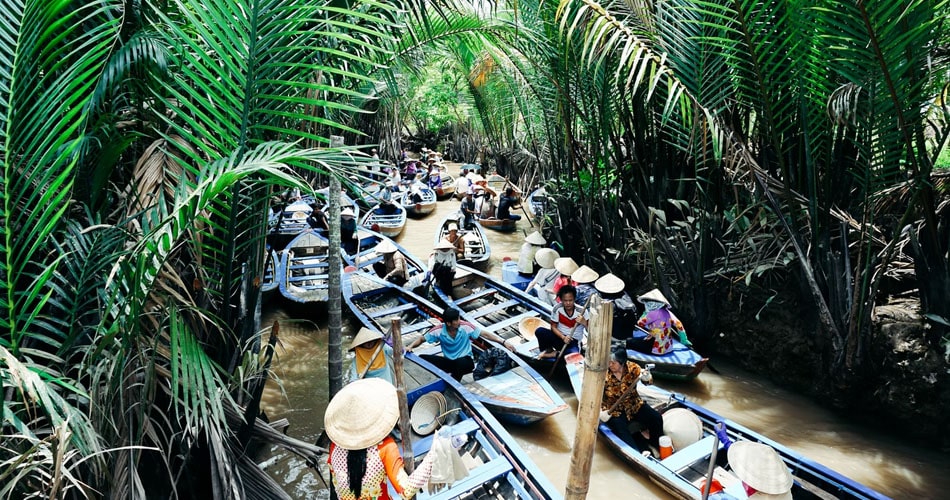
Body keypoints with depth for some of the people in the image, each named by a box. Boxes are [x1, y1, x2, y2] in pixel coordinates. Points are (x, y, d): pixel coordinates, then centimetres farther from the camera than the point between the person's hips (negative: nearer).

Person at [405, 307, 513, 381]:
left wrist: (503, 342, -14)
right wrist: (410, 346, -21)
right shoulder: (440, 332, -12)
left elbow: (484, 334, -9)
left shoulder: (465, 328, -14)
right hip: (449, 362, 2)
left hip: (465, 362, -2)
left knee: (462, 362, -42)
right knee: (422, 358, -18)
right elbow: (422, 339, -1)